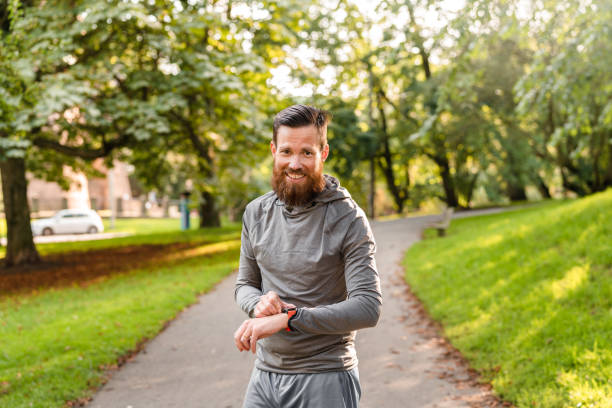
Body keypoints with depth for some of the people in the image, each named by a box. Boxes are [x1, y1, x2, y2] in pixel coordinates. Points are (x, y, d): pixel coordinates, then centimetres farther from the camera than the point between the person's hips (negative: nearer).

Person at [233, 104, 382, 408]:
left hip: (325, 380, -4)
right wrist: (258, 302, -10)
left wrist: (286, 319, -26)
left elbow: (368, 307, -20)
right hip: (264, 374, 5)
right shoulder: (256, 213, 6)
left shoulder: (348, 220, -12)